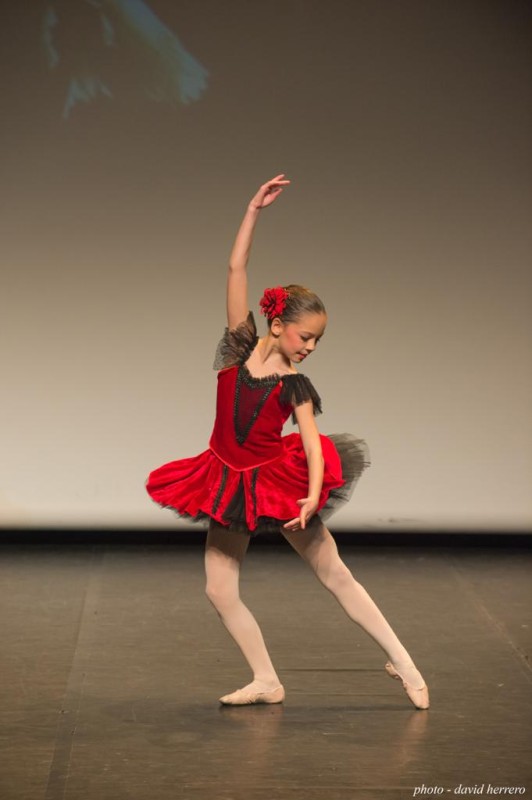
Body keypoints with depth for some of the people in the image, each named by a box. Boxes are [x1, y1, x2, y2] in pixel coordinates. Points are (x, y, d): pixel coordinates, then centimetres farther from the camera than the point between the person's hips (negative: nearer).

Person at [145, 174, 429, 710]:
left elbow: (312, 443, -17)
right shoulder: (240, 345, -5)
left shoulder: (295, 384, -8)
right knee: (219, 591, -1)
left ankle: (404, 665, 8)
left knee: (336, 576, 1)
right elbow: (236, 270, -10)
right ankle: (267, 682, 13)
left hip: (278, 480, -2)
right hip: (228, 485, 2)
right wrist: (254, 210, -15)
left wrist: (312, 495, -34)